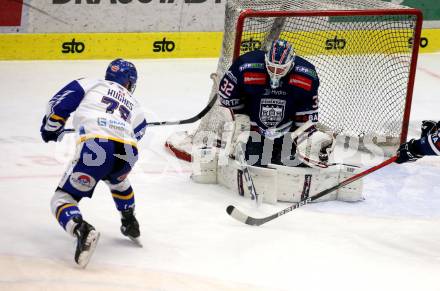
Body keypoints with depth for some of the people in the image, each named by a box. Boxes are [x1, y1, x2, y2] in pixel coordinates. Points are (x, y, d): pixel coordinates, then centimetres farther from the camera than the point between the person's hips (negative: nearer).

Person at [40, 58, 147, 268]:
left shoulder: (91, 84, 24)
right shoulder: (135, 106, 34)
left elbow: (59, 103, 14)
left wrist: (51, 127, 29)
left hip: (96, 146, -4)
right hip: (128, 151, 4)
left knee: (63, 197, 5)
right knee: (117, 178, 42)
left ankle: (81, 230, -24)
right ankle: (130, 225, 47)